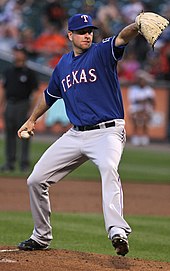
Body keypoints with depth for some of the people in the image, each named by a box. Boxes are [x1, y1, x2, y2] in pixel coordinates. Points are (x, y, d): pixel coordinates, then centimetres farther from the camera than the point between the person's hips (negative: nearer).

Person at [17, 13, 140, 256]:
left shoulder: (101, 52, -4)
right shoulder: (63, 65, 13)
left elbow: (122, 38, -27)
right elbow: (50, 95, 30)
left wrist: (137, 26, -47)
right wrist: (32, 120, 38)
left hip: (107, 132, -6)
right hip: (75, 134, 7)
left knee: (108, 168, -37)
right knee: (36, 180, 7)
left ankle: (117, 232, -52)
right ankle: (41, 237, 25)